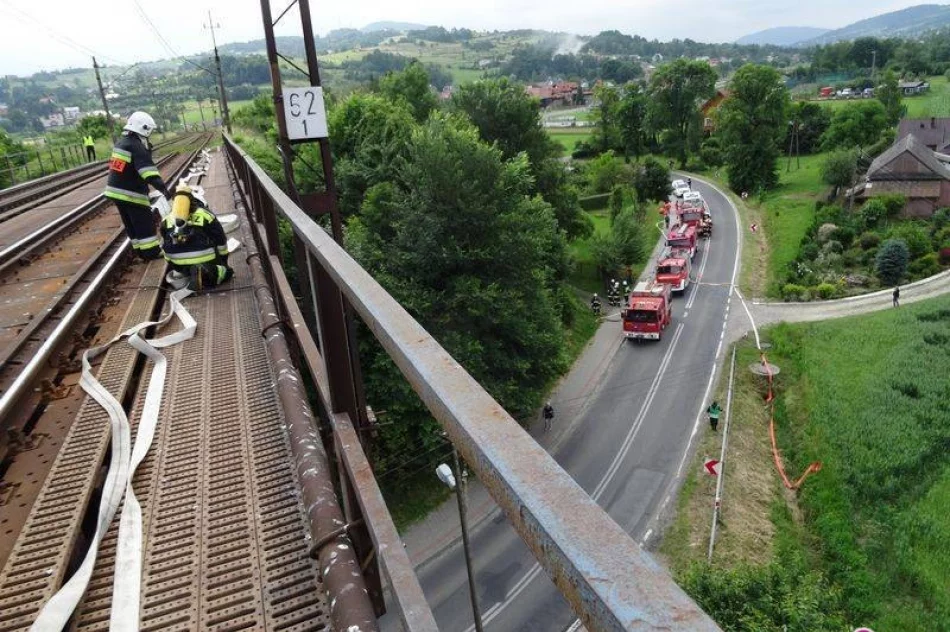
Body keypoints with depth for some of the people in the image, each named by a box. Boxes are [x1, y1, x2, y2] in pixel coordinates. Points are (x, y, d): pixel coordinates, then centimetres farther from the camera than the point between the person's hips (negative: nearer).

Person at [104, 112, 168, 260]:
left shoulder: (122, 142, 13)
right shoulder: (137, 147, -17)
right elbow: (148, 171, -30)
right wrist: (162, 187, -37)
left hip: (115, 190, 9)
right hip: (131, 193, -9)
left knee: (131, 224, 15)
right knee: (145, 223, 0)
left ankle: (141, 250, 24)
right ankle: (152, 251, 6)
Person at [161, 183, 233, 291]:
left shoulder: (166, 220, 15)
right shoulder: (205, 215, 6)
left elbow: (165, 246, 22)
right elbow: (221, 239, 11)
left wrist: (172, 265, 35)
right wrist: (224, 260, 25)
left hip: (179, 265, 4)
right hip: (205, 262, -4)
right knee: (226, 272, 14)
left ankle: (181, 275, 1)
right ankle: (205, 274, -15)